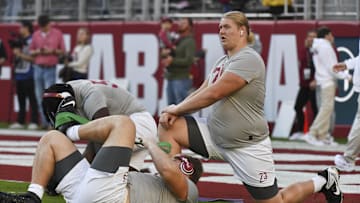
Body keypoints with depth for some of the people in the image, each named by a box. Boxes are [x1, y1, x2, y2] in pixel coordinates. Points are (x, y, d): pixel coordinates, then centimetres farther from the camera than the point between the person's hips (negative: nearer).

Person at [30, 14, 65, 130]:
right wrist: (38, 51, -7)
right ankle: (44, 122, 8)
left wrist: (53, 51, -13)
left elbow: (62, 51, 5)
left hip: (50, 68, -4)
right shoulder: (36, 35, 10)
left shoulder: (57, 34, 2)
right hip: (38, 68, 4)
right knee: (40, 97, 3)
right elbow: (31, 51, 14)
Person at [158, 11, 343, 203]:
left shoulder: (248, 59, -18)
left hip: (247, 145, -8)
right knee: (169, 127, -9)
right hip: (215, 134, 8)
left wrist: (177, 109, -14)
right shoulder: (222, 61, 9)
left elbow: (212, 94, -23)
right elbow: (200, 93, 6)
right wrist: (174, 112, -12)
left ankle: (323, 181, 25)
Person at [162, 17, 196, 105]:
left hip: (181, 79, -9)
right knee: (171, 104, 11)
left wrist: (172, 61, -16)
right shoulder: (177, 41, 19)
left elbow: (189, 60, -17)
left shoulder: (189, 42, -6)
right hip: (170, 78, 9)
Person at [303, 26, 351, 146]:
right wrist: (346, 76, -9)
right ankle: (312, 134, -15)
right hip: (328, 81, -10)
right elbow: (331, 67, -15)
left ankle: (323, 136, 8)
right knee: (327, 108, -12)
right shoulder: (326, 47, -12)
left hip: (322, 81, 10)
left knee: (326, 108, 10)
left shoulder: (318, 47, 17)